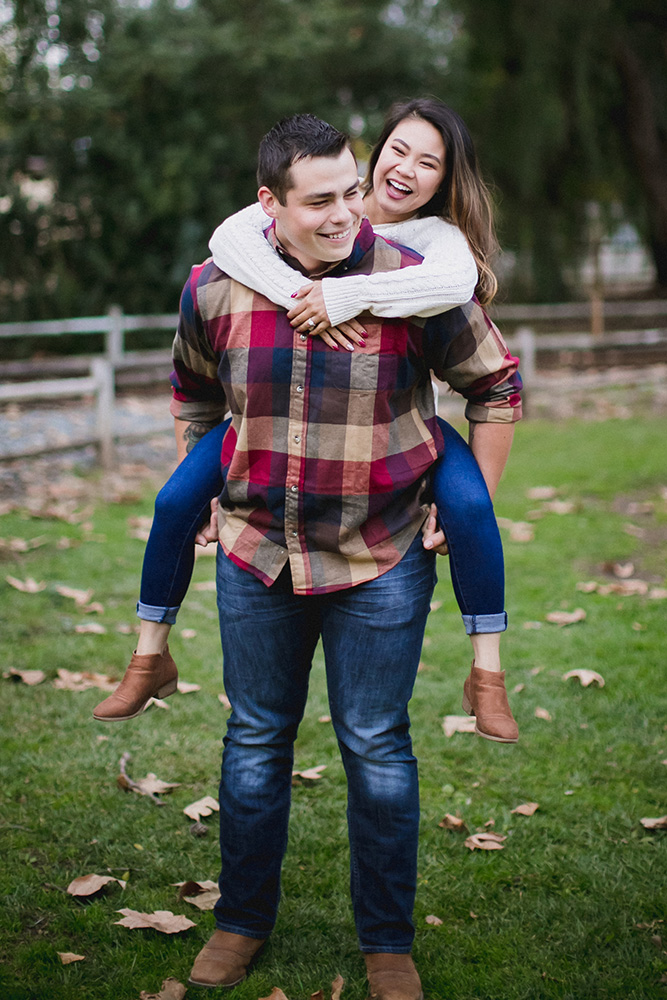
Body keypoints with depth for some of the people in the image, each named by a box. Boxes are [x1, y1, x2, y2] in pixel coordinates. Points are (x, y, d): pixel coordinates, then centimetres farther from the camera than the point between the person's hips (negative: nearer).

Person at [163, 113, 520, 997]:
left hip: (382, 559, -2)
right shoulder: (214, 290, -6)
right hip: (256, 555, 3)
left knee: (377, 750, 5)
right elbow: (193, 393, 15)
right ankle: (242, 922, 33)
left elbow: (496, 386, 0)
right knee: (255, 743, 14)